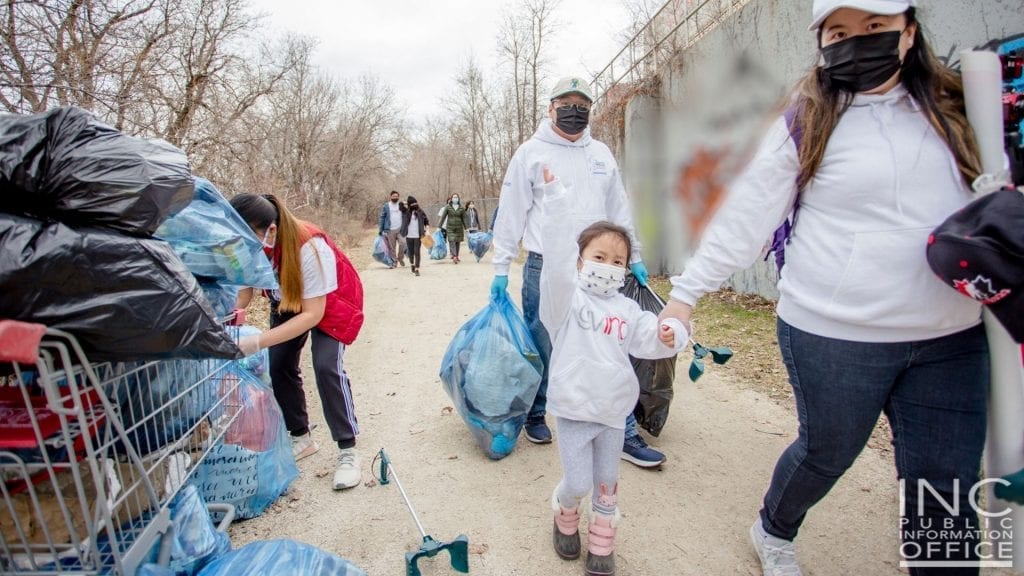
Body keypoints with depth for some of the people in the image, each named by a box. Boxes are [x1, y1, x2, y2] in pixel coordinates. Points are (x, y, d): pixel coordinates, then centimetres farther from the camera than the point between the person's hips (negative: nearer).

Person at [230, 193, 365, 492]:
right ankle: (301, 438, 20)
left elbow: (313, 314, -35)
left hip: (332, 301, -5)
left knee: (326, 366, -19)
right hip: (288, 301, 6)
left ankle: (347, 451, -7)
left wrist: (258, 342, -43)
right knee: (279, 365, -1)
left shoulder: (308, 247, -40)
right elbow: (243, 294, -16)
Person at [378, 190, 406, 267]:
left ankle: (400, 258, 3)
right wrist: (381, 230, -3)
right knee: (392, 247, 3)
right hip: (390, 230, -1)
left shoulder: (401, 206, 11)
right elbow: (382, 218, 2)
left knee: (402, 242, -19)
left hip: (400, 229, 1)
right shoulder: (385, 206, 3)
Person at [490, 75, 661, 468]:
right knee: (541, 350, 7)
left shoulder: (601, 154, 14)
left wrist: (634, 257, 17)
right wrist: (501, 268, -4)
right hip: (545, 269, -3)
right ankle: (536, 415, 31)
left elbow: (619, 209, 19)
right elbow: (511, 213, -1)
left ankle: (624, 433, 13)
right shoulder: (531, 152, 1)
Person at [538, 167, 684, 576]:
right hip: (573, 408, -3)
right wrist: (554, 197, -33)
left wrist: (668, 335, -32)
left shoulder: (627, 310, 4)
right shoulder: (568, 298, -10)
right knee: (578, 484, 2)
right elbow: (557, 258, -24)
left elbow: (647, 337, -8)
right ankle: (565, 516, 36)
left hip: (614, 410, 4)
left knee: (606, 484, 16)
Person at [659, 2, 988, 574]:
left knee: (947, 487, 8)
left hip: (952, 339, 4)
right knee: (827, 452, 14)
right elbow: (747, 214, -6)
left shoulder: (953, 108, 7)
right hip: (833, 334, -4)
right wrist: (688, 289, -10)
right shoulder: (807, 121, -4)